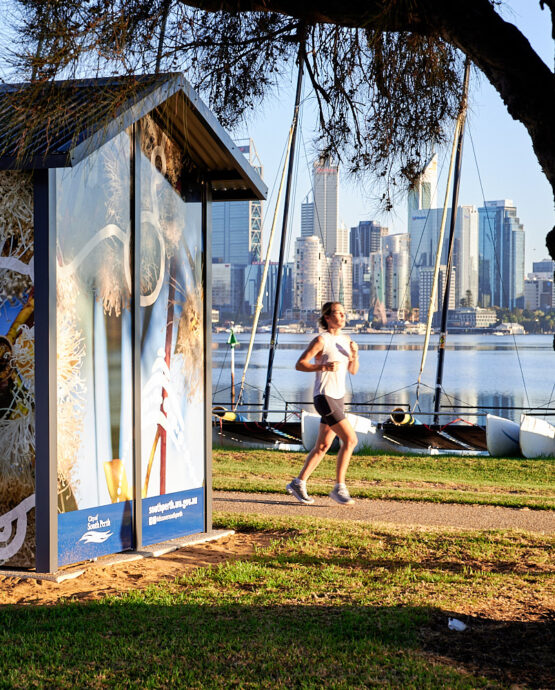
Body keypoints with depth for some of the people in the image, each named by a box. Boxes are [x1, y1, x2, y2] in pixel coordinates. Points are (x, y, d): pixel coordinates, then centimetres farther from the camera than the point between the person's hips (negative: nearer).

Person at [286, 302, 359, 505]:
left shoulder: (345, 340, 11)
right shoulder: (321, 340, -10)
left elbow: (353, 370, 14)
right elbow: (299, 364, -10)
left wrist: (354, 354, -5)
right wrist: (324, 367, -23)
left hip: (338, 398, 8)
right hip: (324, 397, -8)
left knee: (322, 446, 11)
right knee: (350, 439, -15)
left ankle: (298, 483, 22)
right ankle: (339, 487, -7)